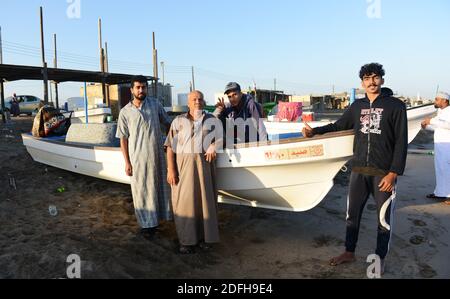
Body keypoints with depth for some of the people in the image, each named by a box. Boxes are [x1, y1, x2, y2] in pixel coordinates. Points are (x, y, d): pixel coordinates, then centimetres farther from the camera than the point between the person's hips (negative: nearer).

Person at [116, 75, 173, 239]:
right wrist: (127, 162, -4)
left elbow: (167, 123, 14)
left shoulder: (155, 104, 3)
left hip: (157, 155, 2)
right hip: (138, 158, -2)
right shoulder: (125, 112, -2)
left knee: (158, 186, 11)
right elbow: (123, 138, 0)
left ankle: (155, 218, 29)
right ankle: (147, 223, 19)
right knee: (141, 190, 4)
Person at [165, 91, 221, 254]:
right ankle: (187, 239, 11)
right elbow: (170, 146, 2)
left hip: (205, 164, 1)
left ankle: (205, 236, 20)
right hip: (183, 165, -1)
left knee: (205, 198, 5)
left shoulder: (213, 120, 12)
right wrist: (171, 170, -7)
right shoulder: (179, 121, 7)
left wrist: (214, 146, -10)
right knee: (184, 201, 0)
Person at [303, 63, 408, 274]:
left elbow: (401, 142, -7)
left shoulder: (395, 106, -4)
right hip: (359, 170, 4)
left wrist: (393, 173, -13)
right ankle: (349, 253, 30)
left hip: (384, 172, -4)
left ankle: (379, 259, 25)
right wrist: (315, 132, 4)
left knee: (384, 218, 6)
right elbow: (338, 126, 18)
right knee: (352, 213, 13)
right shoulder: (357, 106, 8)